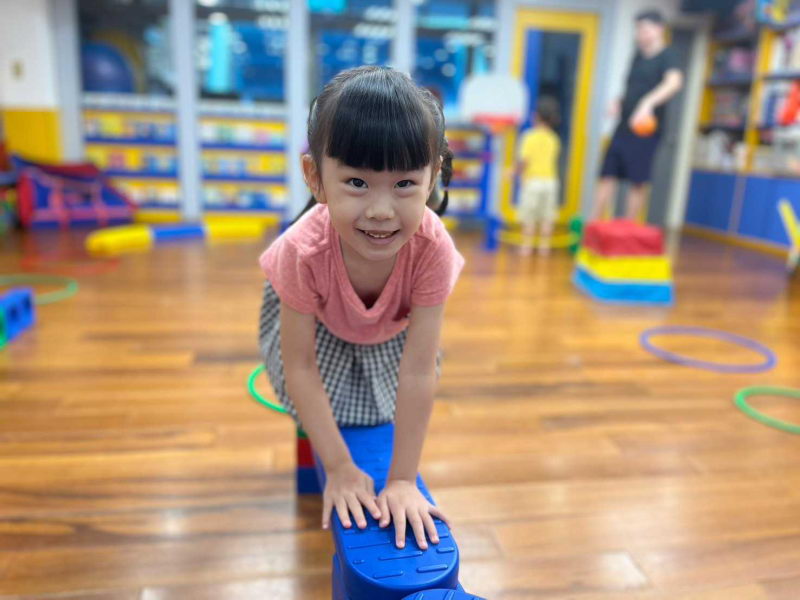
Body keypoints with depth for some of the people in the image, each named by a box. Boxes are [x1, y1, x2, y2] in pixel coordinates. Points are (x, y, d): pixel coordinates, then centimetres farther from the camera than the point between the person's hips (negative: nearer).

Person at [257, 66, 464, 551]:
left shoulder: (432, 247, -41)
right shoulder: (304, 250, -42)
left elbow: (418, 372, -35)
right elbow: (299, 367, -29)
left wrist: (403, 479, -29)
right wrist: (340, 468, -25)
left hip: (391, 330, 1)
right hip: (318, 324, 0)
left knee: (382, 411, -4)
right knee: (314, 409, -8)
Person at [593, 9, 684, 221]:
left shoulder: (667, 56, -5)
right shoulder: (638, 55, 16)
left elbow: (675, 81, -25)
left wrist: (648, 103, -40)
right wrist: (620, 102, 7)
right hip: (624, 126, 7)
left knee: (638, 182, -4)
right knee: (607, 176, 4)